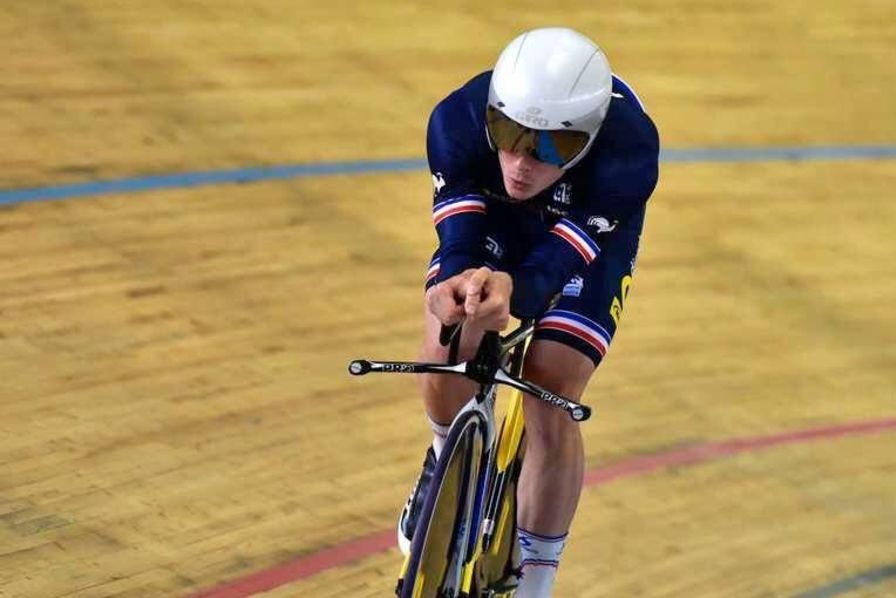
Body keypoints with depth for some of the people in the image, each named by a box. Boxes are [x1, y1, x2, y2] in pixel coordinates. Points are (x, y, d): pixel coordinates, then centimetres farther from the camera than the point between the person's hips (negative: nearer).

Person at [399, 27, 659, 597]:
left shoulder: (628, 152, -41)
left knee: (551, 415, -14)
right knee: (446, 358, -20)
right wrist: (455, 282, -58)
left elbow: (559, 260, -42)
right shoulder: (458, 121, -36)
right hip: (492, 219, 2)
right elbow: (459, 239, -34)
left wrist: (512, 289, -64)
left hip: (588, 233, -2)